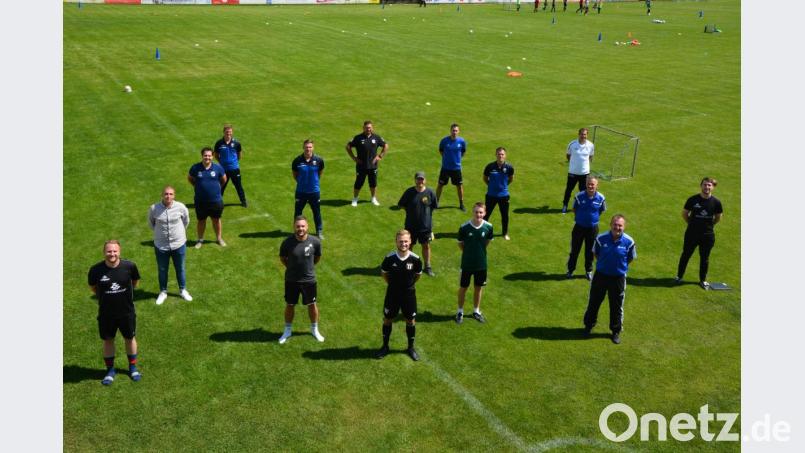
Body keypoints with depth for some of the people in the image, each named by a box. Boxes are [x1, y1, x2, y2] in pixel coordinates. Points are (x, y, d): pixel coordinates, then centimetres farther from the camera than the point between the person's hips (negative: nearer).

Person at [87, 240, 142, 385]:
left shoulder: (129, 266, -17)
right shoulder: (96, 270, -17)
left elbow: (135, 281, 4)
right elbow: (93, 287, 3)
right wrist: (104, 296, 5)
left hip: (127, 311, 0)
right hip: (106, 313, 0)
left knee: (129, 338, 16)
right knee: (108, 340, 14)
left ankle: (133, 367, 36)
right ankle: (110, 370, 33)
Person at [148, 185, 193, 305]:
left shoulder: (180, 207, -15)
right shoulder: (154, 208, -16)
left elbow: (186, 221, 5)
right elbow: (151, 222, 5)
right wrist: (159, 232, 8)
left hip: (179, 244, 0)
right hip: (161, 245, 0)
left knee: (180, 269, 18)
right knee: (162, 270, 16)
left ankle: (183, 290, 39)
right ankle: (163, 292, 37)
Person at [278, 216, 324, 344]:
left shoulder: (315, 241, -16)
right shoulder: (287, 242, -18)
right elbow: (282, 257, 2)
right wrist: (292, 268, 5)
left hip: (309, 279, 0)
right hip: (291, 280, 0)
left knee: (312, 305, 15)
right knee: (289, 305, 15)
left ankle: (314, 329, 38)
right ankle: (287, 331, 35)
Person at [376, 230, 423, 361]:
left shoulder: (415, 259, -17)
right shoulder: (389, 258, -17)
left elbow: (418, 275, 3)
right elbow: (384, 273, 2)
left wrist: (408, 284, 8)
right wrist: (392, 284, 6)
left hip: (409, 294, 0)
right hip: (392, 294, 0)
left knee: (411, 321, 11)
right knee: (387, 320, 12)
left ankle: (411, 348, 30)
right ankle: (385, 346, 31)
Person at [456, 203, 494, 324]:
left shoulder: (488, 227, -13)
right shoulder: (464, 227, -19)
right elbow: (460, 243, -3)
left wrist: (479, 251, 8)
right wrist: (468, 252, 3)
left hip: (481, 263, 2)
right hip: (467, 263, -2)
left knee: (479, 287, 16)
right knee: (463, 287, 12)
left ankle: (476, 311, 36)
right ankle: (460, 311, 31)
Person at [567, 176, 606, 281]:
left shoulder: (600, 198, -12)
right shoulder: (579, 196, -15)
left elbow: (602, 210, 6)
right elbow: (574, 209, 2)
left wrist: (593, 218, 5)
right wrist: (580, 218, 2)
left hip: (593, 228, 1)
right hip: (579, 227, -1)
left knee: (590, 251, 14)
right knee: (575, 249, 10)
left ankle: (588, 271, 33)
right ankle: (570, 270, 26)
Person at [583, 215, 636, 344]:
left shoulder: (628, 241, -15)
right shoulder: (601, 238, -14)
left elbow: (631, 258, 2)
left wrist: (619, 266, 4)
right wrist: (603, 264, 4)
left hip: (618, 278, 0)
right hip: (600, 275, 1)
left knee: (616, 307, 11)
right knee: (594, 302, 14)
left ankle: (616, 331, 30)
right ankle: (589, 326, 36)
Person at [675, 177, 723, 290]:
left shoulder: (716, 202, -7)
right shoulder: (693, 199, -8)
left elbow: (718, 217, 9)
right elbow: (684, 213, 5)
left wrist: (708, 225, 7)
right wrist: (692, 223, 5)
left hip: (708, 235, 0)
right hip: (692, 234, 0)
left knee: (704, 258, 11)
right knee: (686, 255, 11)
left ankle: (703, 280, 27)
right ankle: (679, 276, 28)